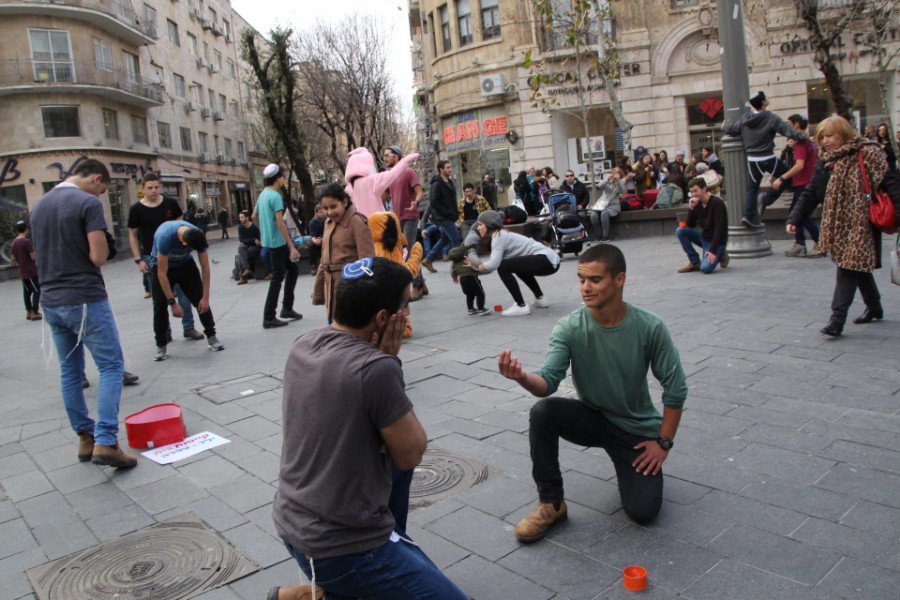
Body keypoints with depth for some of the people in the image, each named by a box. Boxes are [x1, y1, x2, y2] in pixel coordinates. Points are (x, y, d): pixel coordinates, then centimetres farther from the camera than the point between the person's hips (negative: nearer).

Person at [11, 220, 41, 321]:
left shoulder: (14, 243, 8)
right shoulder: (27, 241, -16)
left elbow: (14, 259, 14)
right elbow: (33, 257, -16)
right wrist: (37, 254, 4)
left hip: (22, 272, 8)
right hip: (31, 271, -8)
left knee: (27, 291, 14)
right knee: (36, 291, -3)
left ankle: (29, 311, 18)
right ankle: (35, 312, -5)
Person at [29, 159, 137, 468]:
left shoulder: (38, 206, 14)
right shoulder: (88, 203, -12)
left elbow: (42, 254, 21)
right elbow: (98, 257, -16)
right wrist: (105, 246, 3)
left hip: (51, 301, 8)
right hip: (85, 300, -8)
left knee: (70, 371, 14)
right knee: (111, 366, -2)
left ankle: (85, 437, 22)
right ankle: (105, 442, -10)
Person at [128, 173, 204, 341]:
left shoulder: (170, 204, -1)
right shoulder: (136, 209, -4)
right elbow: (133, 236, 1)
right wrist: (138, 260, -5)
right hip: (151, 258, -1)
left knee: (183, 291, 2)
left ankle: (189, 328, 10)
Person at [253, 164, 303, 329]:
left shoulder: (263, 194, 12)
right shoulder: (275, 196, -17)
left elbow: (254, 216, 22)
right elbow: (280, 223, -23)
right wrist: (292, 247, -23)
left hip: (269, 241, 9)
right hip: (277, 242, -9)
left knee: (293, 270, 17)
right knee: (277, 279, -4)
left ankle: (287, 309, 20)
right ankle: (268, 318, 0)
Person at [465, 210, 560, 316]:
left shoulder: (499, 236, -8)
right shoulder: (501, 235, 19)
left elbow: (493, 264, -21)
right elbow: (490, 265, 14)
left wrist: (476, 266, -5)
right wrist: (473, 264, 4)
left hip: (546, 260, -11)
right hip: (549, 261, 11)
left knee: (503, 267, -14)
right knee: (518, 266, 36)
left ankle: (521, 306, -9)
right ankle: (540, 299, 34)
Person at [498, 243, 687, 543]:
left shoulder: (650, 327, -20)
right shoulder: (569, 328, -19)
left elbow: (675, 388, -10)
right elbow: (549, 381, -29)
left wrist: (663, 442, -9)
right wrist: (523, 377, -51)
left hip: (638, 429, -1)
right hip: (592, 417, 1)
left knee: (643, 511, -14)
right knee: (543, 411, -29)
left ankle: (630, 469, 23)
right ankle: (551, 503, -10)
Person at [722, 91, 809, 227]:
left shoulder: (745, 118, -1)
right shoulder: (770, 118, -14)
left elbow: (731, 129, 11)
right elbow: (787, 130, -19)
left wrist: (723, 126, 32)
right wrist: (804, 137, -17)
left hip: (752, 160, 5)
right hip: (768, 159, -5)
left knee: (752, 188, 12)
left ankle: (748, 216, 2)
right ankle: (765, 202, 2)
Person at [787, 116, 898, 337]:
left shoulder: (868, 153, -8)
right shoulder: (825, 162, 10)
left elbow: (888, 184, -14)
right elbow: (810, 194, 9)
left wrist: (896, 212, -23)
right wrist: (794, 219, 0)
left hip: (860, 224, -7)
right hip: (838, 225, 7)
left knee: (849, 266, -11)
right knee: (859, 267, 17)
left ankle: (837, 318, -13)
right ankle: (874, 308, 35)